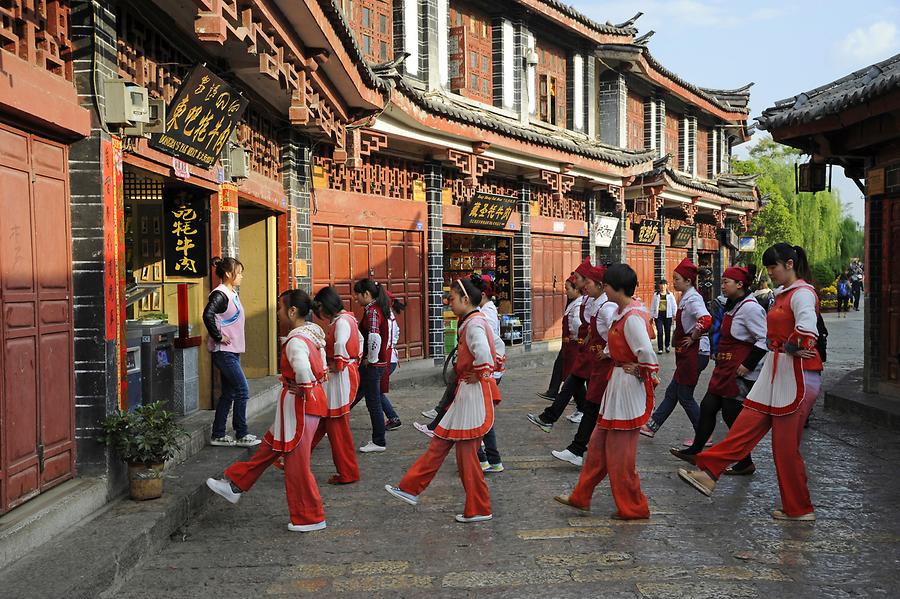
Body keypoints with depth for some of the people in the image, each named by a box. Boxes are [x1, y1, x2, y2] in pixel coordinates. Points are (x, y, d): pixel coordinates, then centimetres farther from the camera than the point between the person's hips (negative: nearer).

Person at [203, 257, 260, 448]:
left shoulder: (232, 293, 14)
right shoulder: (220, 294, -15)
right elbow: (208, 315, -31)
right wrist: (218, 337, -23)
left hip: (232, 351, 9)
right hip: (223, 351, -9)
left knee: (228, 393, 12)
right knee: (242, 390, -6)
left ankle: (218, 435, 19)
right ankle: (241, 435, 4)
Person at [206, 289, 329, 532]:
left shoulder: (296, 341, -22)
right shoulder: (313, 333, 8)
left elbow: (302, 369, -42)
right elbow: (321, 367, 20)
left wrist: (303, 392, -25)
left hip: (300, 405, -10)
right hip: (308, 401, 10)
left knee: (296, 462, 2)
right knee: (270, 446, 20)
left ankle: (310, 518, 14)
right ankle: (235, 485, 35)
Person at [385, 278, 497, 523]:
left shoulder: (474, 323, -18)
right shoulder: (473, 321, 13)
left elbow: (483, 354, -37)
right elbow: (490, 350, 26)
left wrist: (479, 375, -20)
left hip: (473, 393, -10)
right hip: (464, 392, 10)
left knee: (466, 453, 0)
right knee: (440, 442, 14)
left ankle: (479, 510, 13)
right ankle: (410, 489, 23)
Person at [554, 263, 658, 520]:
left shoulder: (632, 317, -23)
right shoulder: (622, 311, 8)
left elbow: (646, 352, -32)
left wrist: (641, 373, -15)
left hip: (627, 387, -10)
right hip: (617, 383, 10)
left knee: (620, 451, 3)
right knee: (599, 443, 17)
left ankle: (633, 508, 18)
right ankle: (581, 496, 28)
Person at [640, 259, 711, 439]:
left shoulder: (693, 299, -18)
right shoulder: (685, 298, 11)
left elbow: (706, 321, -35)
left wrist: (694, 338, -22)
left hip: (693, 354, -10)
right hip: (686, 354, 10)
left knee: (685, 397, 1)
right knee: (672, 393, 15)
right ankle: (651, 426, 24)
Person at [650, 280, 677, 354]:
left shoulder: (670, 295, 4)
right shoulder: (656, 295, 5)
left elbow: (674, 305, 6)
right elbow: (653, 306, 7)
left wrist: (675, 315, 0)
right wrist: (652, 316, 4)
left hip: (667, 315, 1)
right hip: (658, 315, -1)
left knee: (667, 331, 8)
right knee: (660, 331, -7)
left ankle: (667, 346, 27)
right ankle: (660, 348, -1)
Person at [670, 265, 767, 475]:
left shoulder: (750, 307, -17)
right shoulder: (733, 305, 13)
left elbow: (765, 339, -22)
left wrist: (747, 365, -21)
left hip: (741, 373, -10)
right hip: (725, 369, 10)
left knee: (732, 415, -2)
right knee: (708, 407, 12)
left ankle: (746, 464, 13)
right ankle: (694, 451, 23)